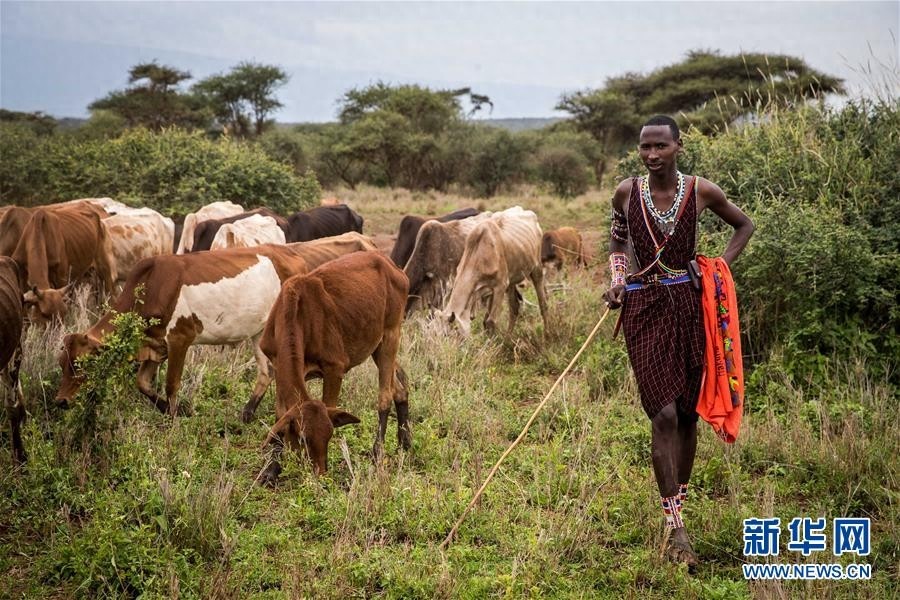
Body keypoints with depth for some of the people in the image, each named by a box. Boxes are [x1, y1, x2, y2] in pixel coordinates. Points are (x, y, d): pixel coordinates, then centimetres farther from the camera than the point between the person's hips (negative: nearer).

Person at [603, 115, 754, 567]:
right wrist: (616, 280, 1)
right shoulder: (627, 192, 0)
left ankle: (678, 503, 27)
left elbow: (744, 226, 15)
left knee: (688, 412, 8)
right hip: (643, 307, -1)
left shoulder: (701, 191, -2)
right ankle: (675, 528, -10)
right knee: (663, 414, -11)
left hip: (688, 304, 1)